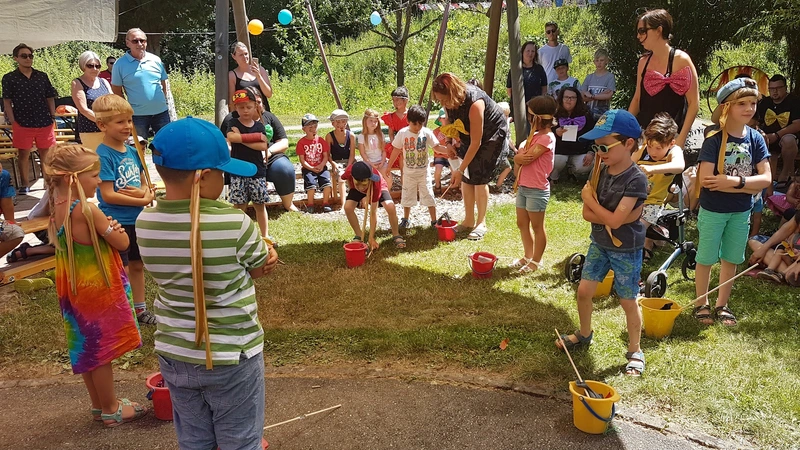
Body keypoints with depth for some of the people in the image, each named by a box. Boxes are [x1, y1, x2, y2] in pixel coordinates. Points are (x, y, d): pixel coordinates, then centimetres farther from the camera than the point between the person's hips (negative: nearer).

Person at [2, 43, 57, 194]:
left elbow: (50, 98, 11)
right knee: (23, 154, 6)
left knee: (46, 153, 9)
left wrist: (53, 117, 4)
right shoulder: (9, 78, 1)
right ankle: (24, 184, 15)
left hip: (44, 122, 2)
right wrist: (13, 122, -7)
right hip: (22, 124, -1)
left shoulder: (42, 76, 7)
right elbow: (7, 101, 0)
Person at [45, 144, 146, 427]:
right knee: (101, 351, 7)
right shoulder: (87, 209, -25)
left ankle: (99, 405, 36)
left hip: (74, 289, 8)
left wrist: (104, 228, -8)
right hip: (97, 289, -8)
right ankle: (111, 410, 23)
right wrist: (113, 228, 0)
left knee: (87, 348, 20)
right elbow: (122, 243, -18)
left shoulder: (57, 208, 1)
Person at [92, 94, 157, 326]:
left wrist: (144, 191, -12)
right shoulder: (103, 155, -17)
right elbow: (108, 195, -22)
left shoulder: (132, 151, 4)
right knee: (121, 271, 4)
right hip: (116, 222, -7)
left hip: (137, 219, 7)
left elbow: (144, 183, 11)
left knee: (137, 265, 19)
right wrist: (143, 201, -19)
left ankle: (140, 308, 34)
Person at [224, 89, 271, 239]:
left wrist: (241, 139, -13)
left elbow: (263, 146, -10)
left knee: (260, 204, 7)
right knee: (239, 205, 3)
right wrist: (255, 137, -17)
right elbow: (231, 137, -21)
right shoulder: (234, 123, 1)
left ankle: (265, 235, 16)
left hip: (257, 171, 1)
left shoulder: (259, 126, 5)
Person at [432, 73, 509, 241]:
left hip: (493, 134, -7)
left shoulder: (474, 103, -37)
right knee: (466, 176, 1)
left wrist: (460, 169, -29)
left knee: (479, 177, -12)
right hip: (469, 136, 7)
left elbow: (476, 142, -32)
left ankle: (481, 224, -2)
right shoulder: (450, 101, -17)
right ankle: (469, 220, 10)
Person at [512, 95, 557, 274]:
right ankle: (528, 257, 30)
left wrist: (520, 156, -3)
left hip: (537, 190, -9)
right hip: (523, 187, 9)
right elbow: (518, 158, 8)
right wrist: (521, 157, -14)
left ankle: (536, 261, 18)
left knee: (537, 226, 5)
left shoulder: (547, 138, -17)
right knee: (522, 224, 16)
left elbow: (527, 158, -23)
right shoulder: (535, 135, 13)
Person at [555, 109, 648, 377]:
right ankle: (584, 335, 35)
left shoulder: (635, 180, -23)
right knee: (584, 291, 10)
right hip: (600, 244, 6)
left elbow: (614, 219, -28)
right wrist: (614, 216, -21)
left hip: (626, 250, -6)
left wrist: (589, 199, -16)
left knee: (627, 301, 6)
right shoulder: (600, 171, -3)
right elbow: (587, 214, -5)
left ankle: (635, 352, 24)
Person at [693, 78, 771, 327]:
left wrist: (734, 181, -23)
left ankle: (722, 305, 30)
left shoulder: (755, 138, -3)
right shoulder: (715, 138, -16)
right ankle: (702, 304, 25)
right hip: (713, 210, -4)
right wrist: (748, 185, -20)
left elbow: (766, 178, -8)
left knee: (731, 259, 14)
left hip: (741, 212, 4)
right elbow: (705, 179, -24)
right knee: (706, 259, 7)